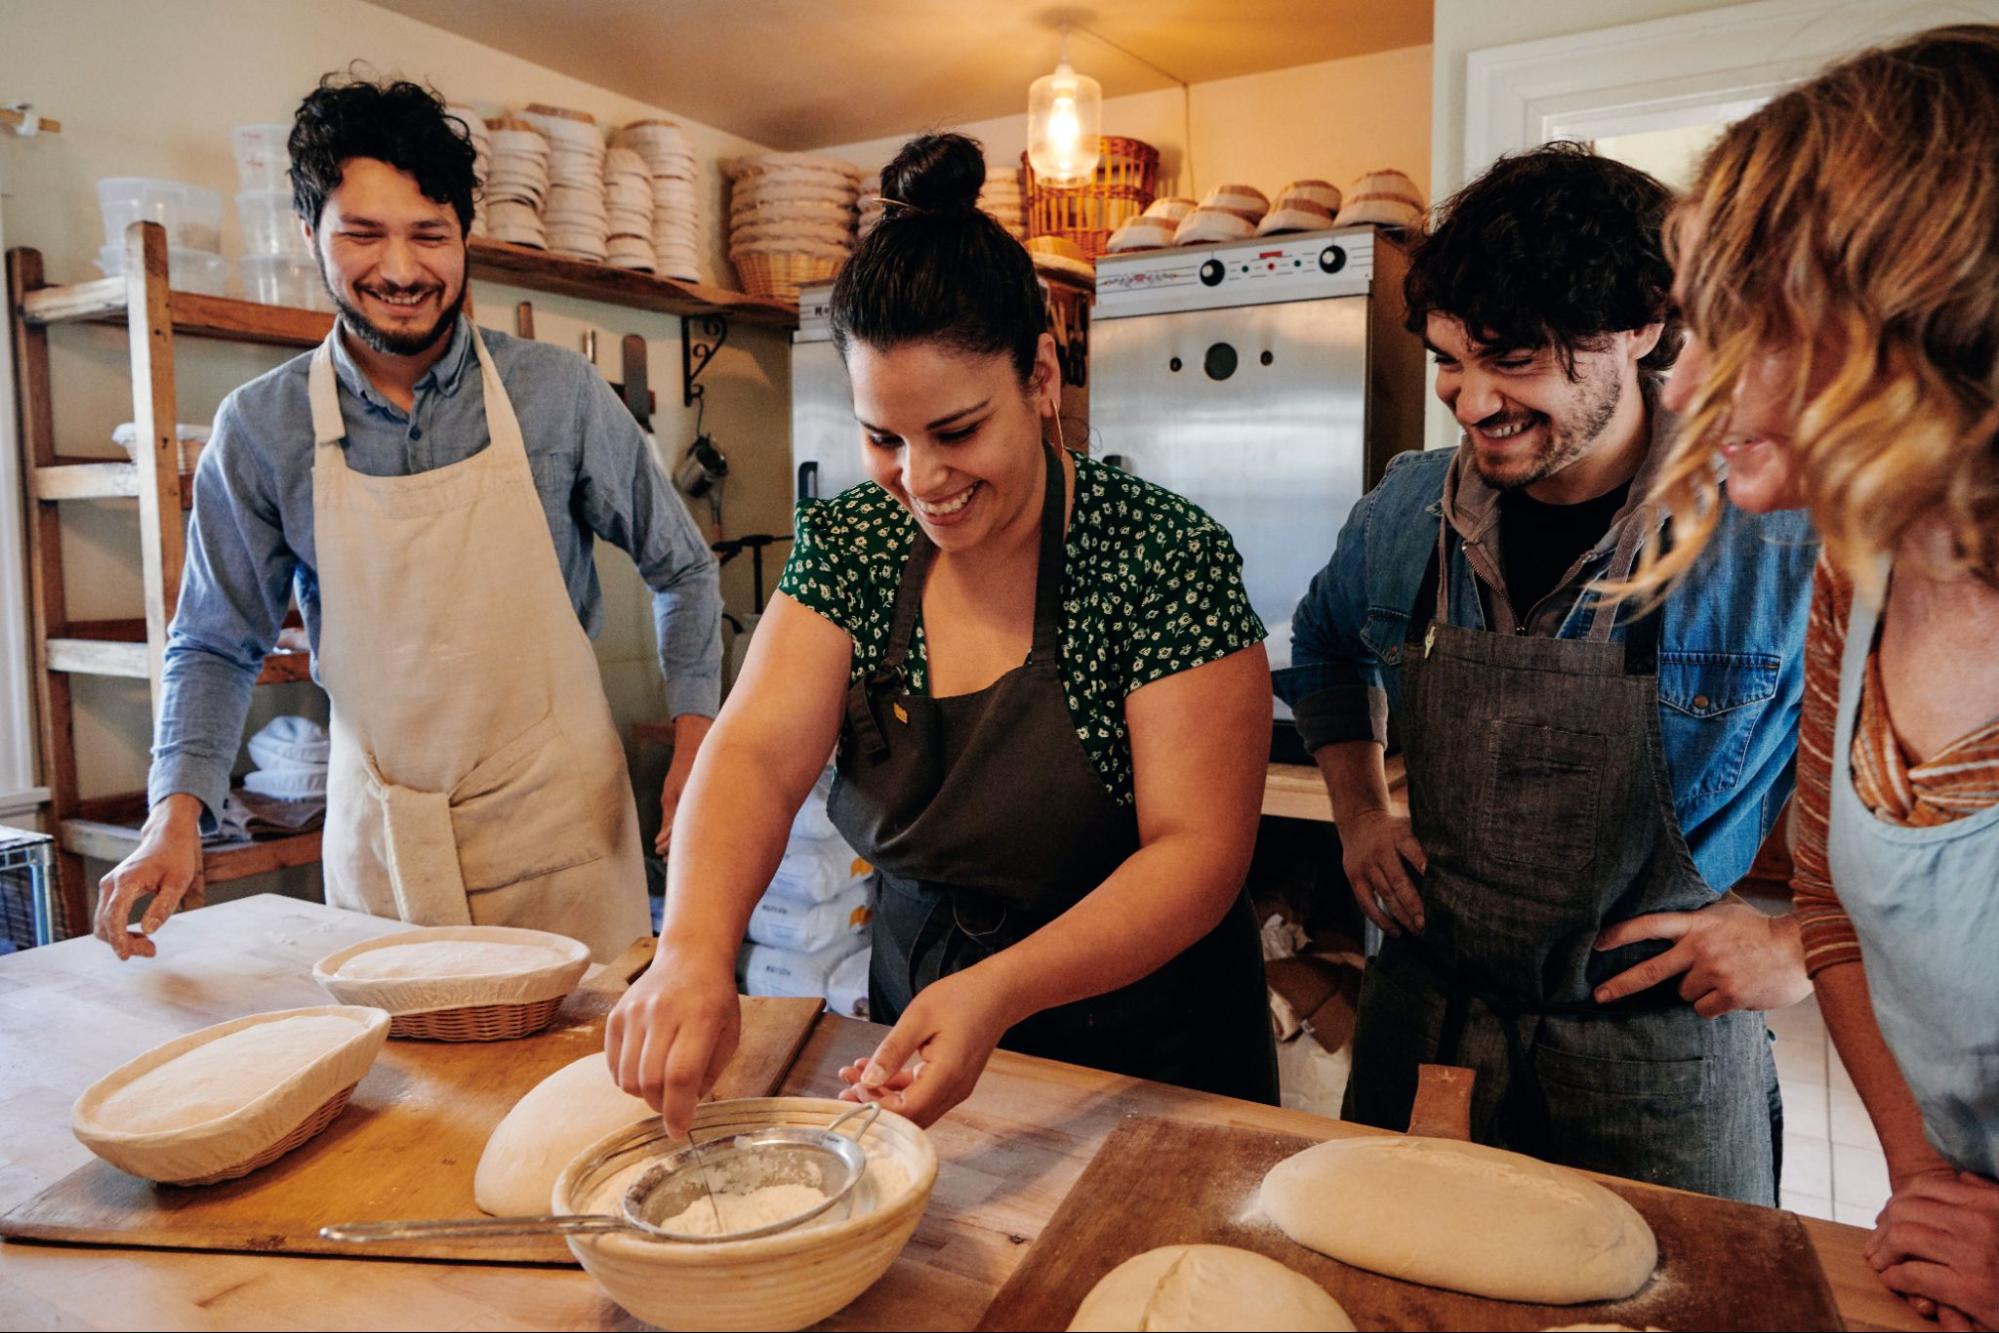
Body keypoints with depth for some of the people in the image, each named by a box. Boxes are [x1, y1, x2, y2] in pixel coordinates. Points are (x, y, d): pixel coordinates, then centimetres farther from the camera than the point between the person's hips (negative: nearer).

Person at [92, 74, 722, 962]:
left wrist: (695, 742, -5)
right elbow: (216, 645, 5)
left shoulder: (558, 394, -5)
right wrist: (177, 809, -9)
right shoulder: (260, 429, -2)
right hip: (379, 841, 1)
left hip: (558, 822, -1)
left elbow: (681, 569, 4)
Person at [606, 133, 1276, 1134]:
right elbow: (756, 753, -18)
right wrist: (695, 948, -37)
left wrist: (1000, 993, -37)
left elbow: (1201, 852, -23)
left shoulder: (1165, 555, -20)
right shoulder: (847, 545, -7)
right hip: (910, 1015, 4)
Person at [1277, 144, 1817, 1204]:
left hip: (1660, 1060, -3)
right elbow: (1325, 648, 16)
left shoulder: (1789, 542, -17)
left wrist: (1804, 942, -11)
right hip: (1423, 1023, 4)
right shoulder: (1404, 513, -5)